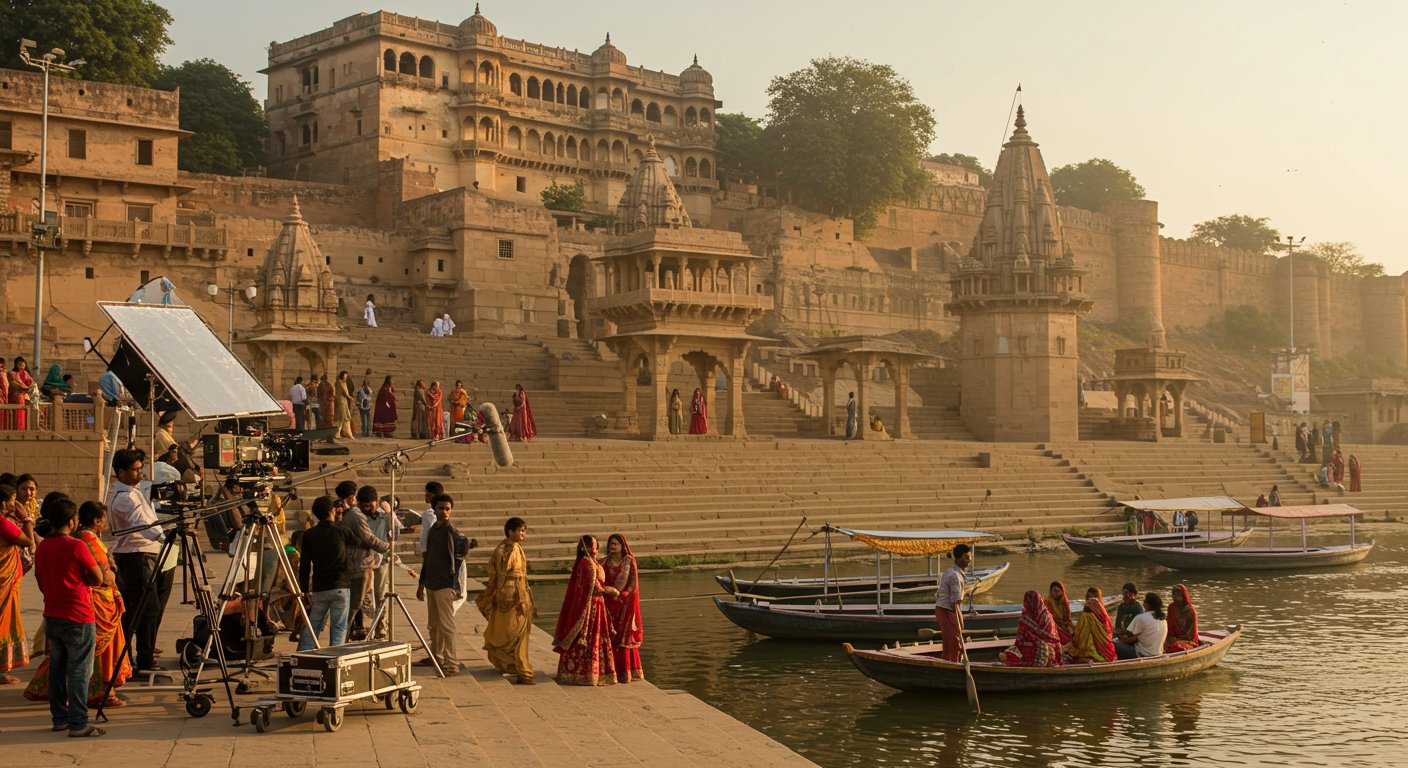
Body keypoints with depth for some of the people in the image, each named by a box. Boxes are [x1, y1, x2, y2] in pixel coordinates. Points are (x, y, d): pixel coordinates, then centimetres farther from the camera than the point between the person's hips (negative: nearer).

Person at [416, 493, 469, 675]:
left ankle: (451, 664, -9)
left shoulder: (450, 530, -11)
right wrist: (421, 583, 24)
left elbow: (464, 544, -29)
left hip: (445, 585, -9)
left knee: (446, 625, -9)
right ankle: (436, 656, 32)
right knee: (433, 624, 18)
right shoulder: (433, 529, 14)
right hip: (431, 583, 9)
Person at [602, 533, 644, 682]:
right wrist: (609, 592, -11)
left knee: (625, 636, -2)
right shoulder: (606, 563, 8)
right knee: (611, 636, 0)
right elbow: (602, 582, 7)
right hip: (610, 603, 3)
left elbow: (633, 582, -5)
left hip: (625, 603, -3)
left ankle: (627, 671, 3)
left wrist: (622, 594, -16)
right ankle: (613, 669, 3)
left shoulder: (629, 561, 0)